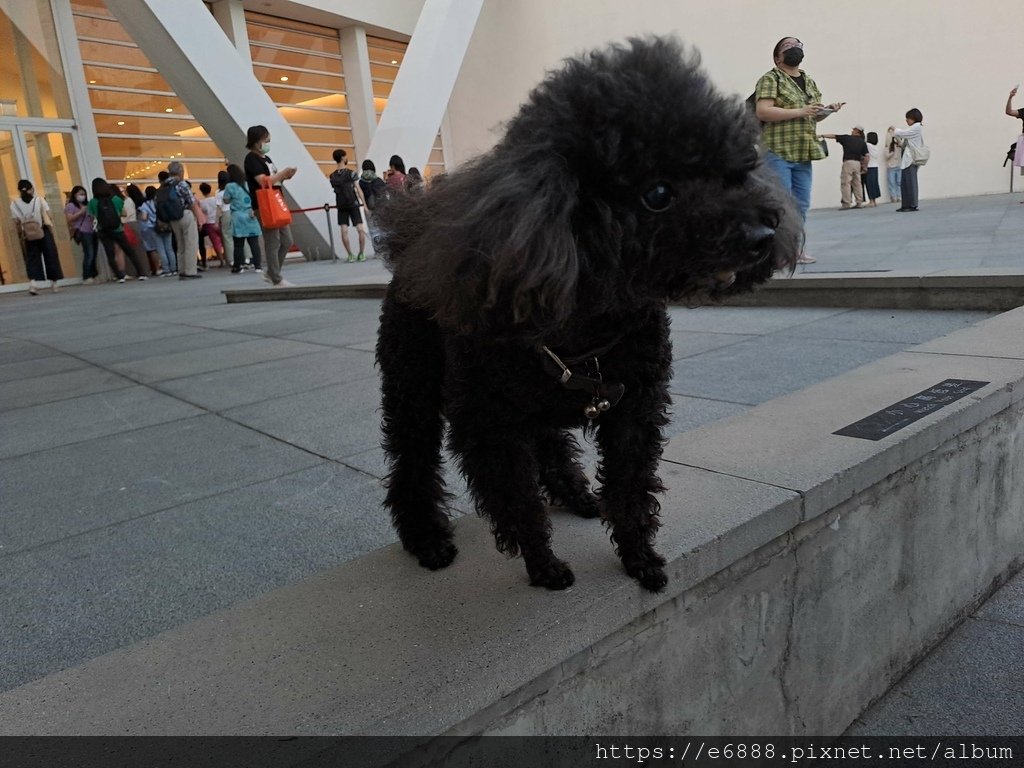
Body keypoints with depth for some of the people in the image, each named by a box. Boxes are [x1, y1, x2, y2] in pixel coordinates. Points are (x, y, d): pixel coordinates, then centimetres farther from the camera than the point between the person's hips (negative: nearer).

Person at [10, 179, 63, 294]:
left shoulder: (15, 203, 2)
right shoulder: (39, 200, 0)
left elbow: (17, 223, 0)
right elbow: (48, 218, -4)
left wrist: (21, 235, 9)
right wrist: (51, 232, 2)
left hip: (28, 235, 1)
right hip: (44, 232, -1)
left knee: (32, 258, 5)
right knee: (50, 257, 7)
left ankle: (33, 282, -13)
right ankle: (54, 283, 10)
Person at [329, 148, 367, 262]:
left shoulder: (332, 176, 5)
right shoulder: (351, 173, -6)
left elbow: (336, 190, 7)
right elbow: (358, 189, -6)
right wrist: (364, 204, -5)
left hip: (341, 206, 4)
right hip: (353, 204, -4)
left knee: (344, 230, 1)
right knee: (360, 229, 1)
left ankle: (350, 255, 1)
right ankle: (361, 254, 2)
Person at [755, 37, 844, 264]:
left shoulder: (809, 82, 21)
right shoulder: (770, 79, -2)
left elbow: (815, 115, 25)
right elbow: (762, 111, -16)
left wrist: (827, 110, 2)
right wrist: (799, 112, -17)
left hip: (803, 152, 8)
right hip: (777, 151, -7)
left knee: (801, 204, 8)